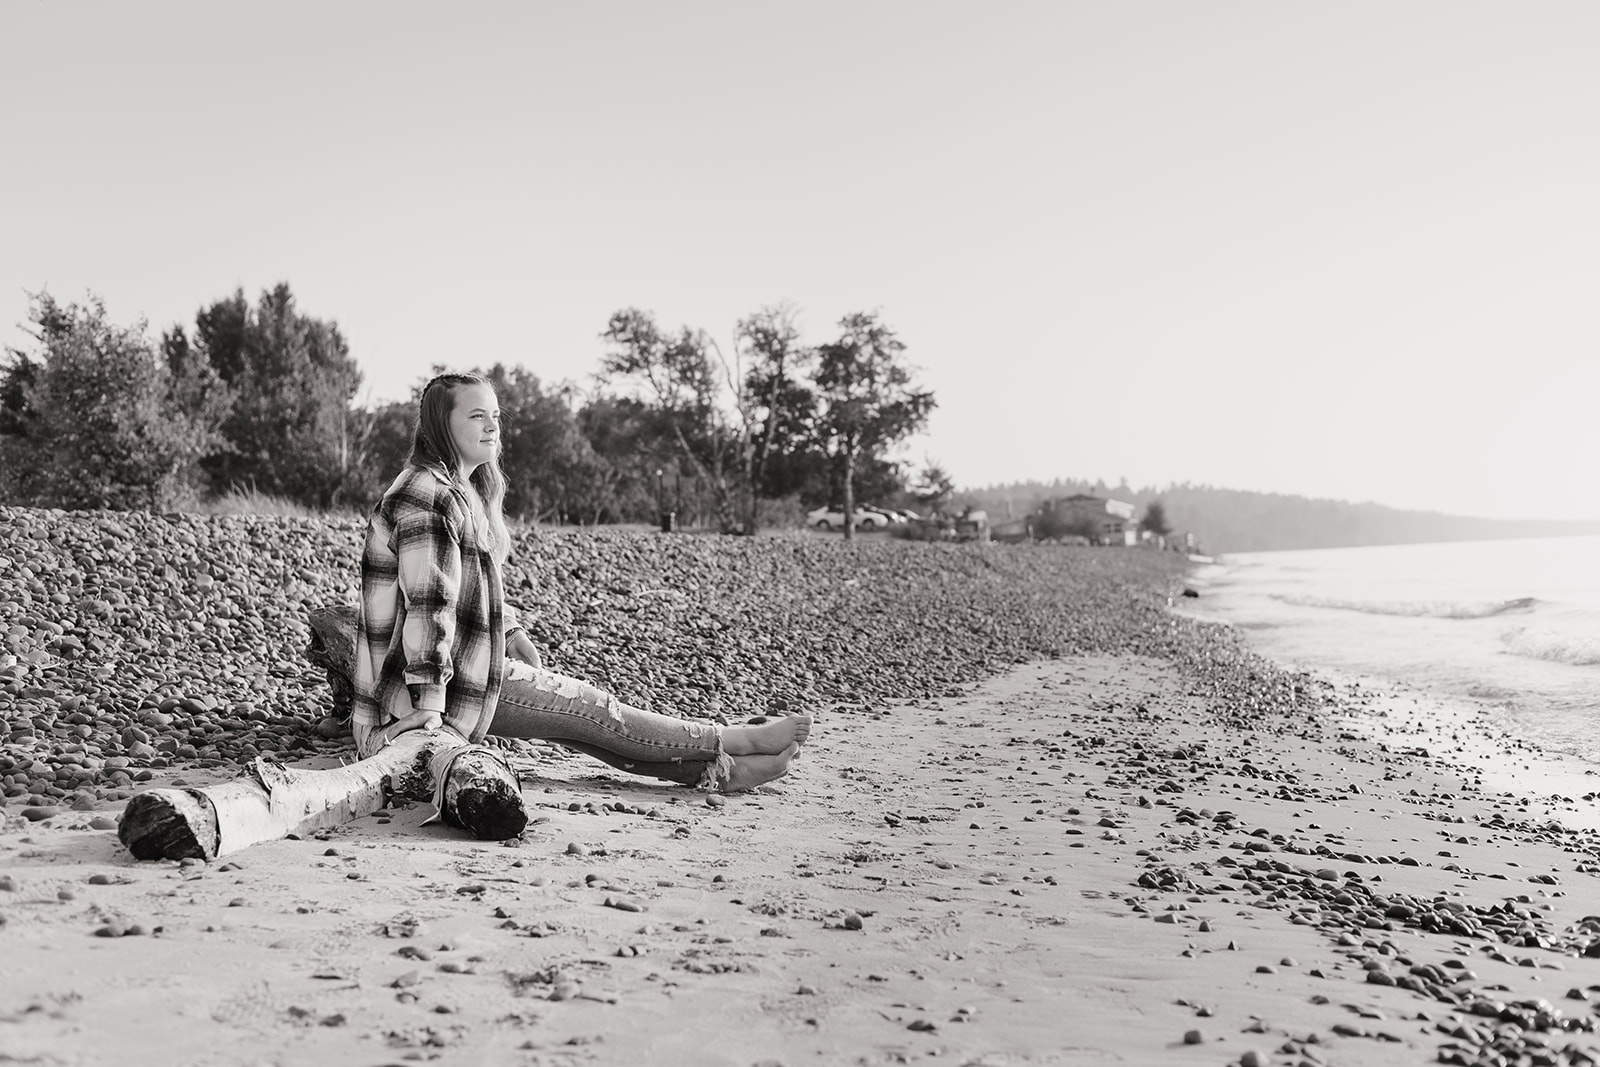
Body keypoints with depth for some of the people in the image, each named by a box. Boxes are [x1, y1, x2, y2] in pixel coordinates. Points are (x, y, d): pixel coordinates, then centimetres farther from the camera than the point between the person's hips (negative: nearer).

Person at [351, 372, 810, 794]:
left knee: (578, 708, 2)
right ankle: (729, 744, 2)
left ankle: (715, 770, 0)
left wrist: (513, 634, 13)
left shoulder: (463, 491, 16)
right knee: (585, 706, -6)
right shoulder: (431, 495, -18)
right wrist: (431, 697, -29)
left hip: (468, 663, 10)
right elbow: (428, 599, -26)